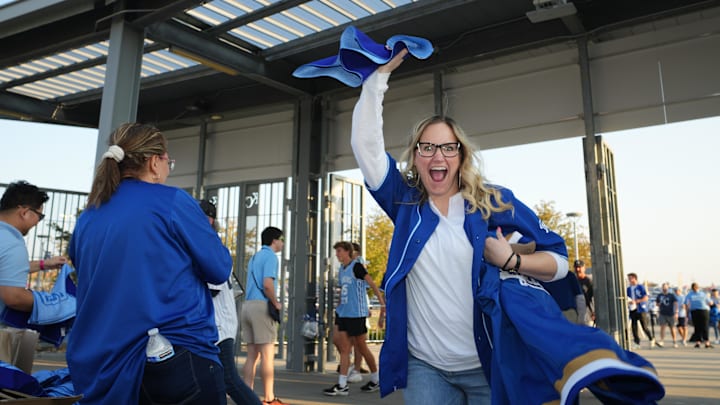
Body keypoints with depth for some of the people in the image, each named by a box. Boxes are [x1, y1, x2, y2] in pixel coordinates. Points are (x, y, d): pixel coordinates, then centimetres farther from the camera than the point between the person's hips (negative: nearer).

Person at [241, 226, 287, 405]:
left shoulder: (255, 257, 21)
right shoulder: (270, 256, -8)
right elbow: (267, 284, -21)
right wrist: (276, 303, -8)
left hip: (248, 304, 9)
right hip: (262, 305, -9)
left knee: (252, 354, 10)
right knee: (267, 354, -4)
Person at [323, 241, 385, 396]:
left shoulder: (356, 266, -11)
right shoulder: (341, 270, 13)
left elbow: (372, 285, -15)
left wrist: (382, 304, -21)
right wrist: (339, 306, 23)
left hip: (356, 313, -8)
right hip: (342, 312, 8)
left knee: (361, 346, 2)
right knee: (343, 347, 3)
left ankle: (376, 380, 18)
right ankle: (342, 385, 10)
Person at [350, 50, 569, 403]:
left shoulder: (495, 202, -2)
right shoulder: (405, 201, 3)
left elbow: (559, 259, 2)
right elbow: (365, 144, -5)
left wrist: (512, 261, -16)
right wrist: (378, 75, -5)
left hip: (488, 365, -1)